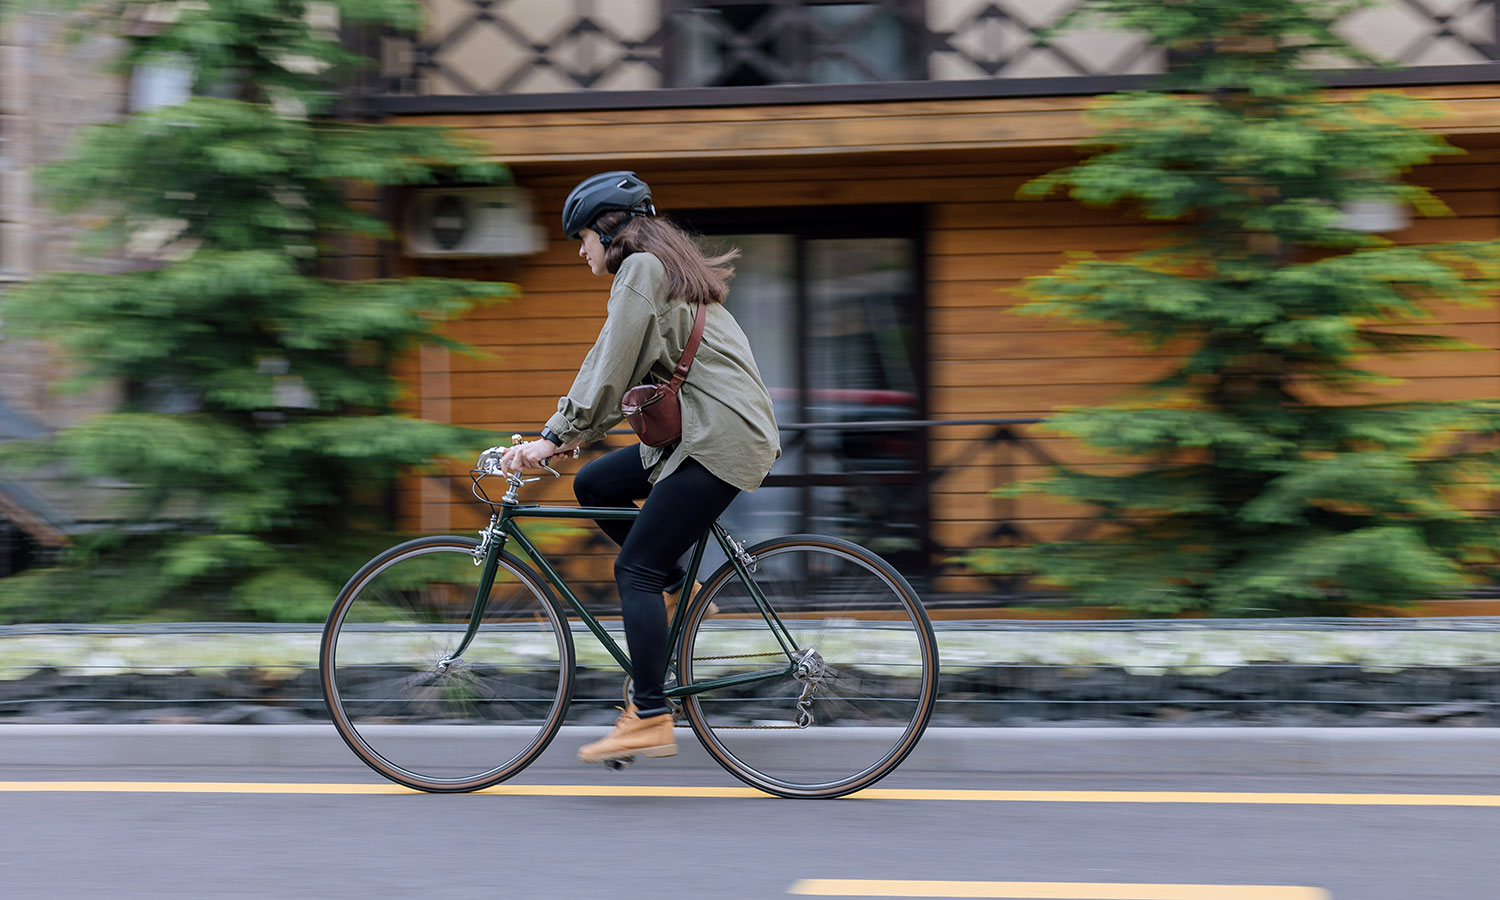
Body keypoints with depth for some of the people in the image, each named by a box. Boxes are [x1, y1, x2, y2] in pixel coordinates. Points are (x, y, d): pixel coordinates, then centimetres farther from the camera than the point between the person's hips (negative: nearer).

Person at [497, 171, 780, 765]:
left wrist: (555, 436, -12)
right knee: (592, 486, 12)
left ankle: (650, 720, -12)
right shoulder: (663, 270, 23)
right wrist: (571, 435, 17)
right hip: (696, 432, 10)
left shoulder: (641, 268, -8)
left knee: (635, 570, -11)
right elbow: (629, 372, 24)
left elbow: (610, 366, -15)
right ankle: (675, 587, 16)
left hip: (721, 438, -10)